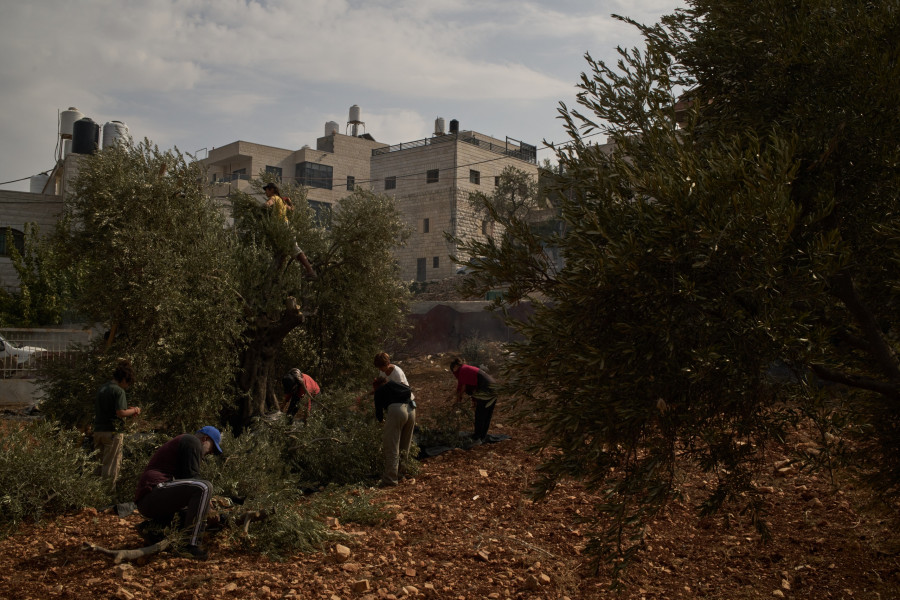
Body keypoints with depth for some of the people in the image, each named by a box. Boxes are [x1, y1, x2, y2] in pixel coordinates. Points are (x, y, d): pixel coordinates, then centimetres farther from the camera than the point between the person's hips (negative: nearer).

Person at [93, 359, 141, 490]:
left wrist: (128, 409, 16)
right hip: (112, 432, -8)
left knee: (101, 463, 17)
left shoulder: (102, 388, 13)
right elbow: (120, 413, -20)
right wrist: (134, 410, -2)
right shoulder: (119, 391, -12)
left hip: (98, 430, 8)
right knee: (112, 466, -1)